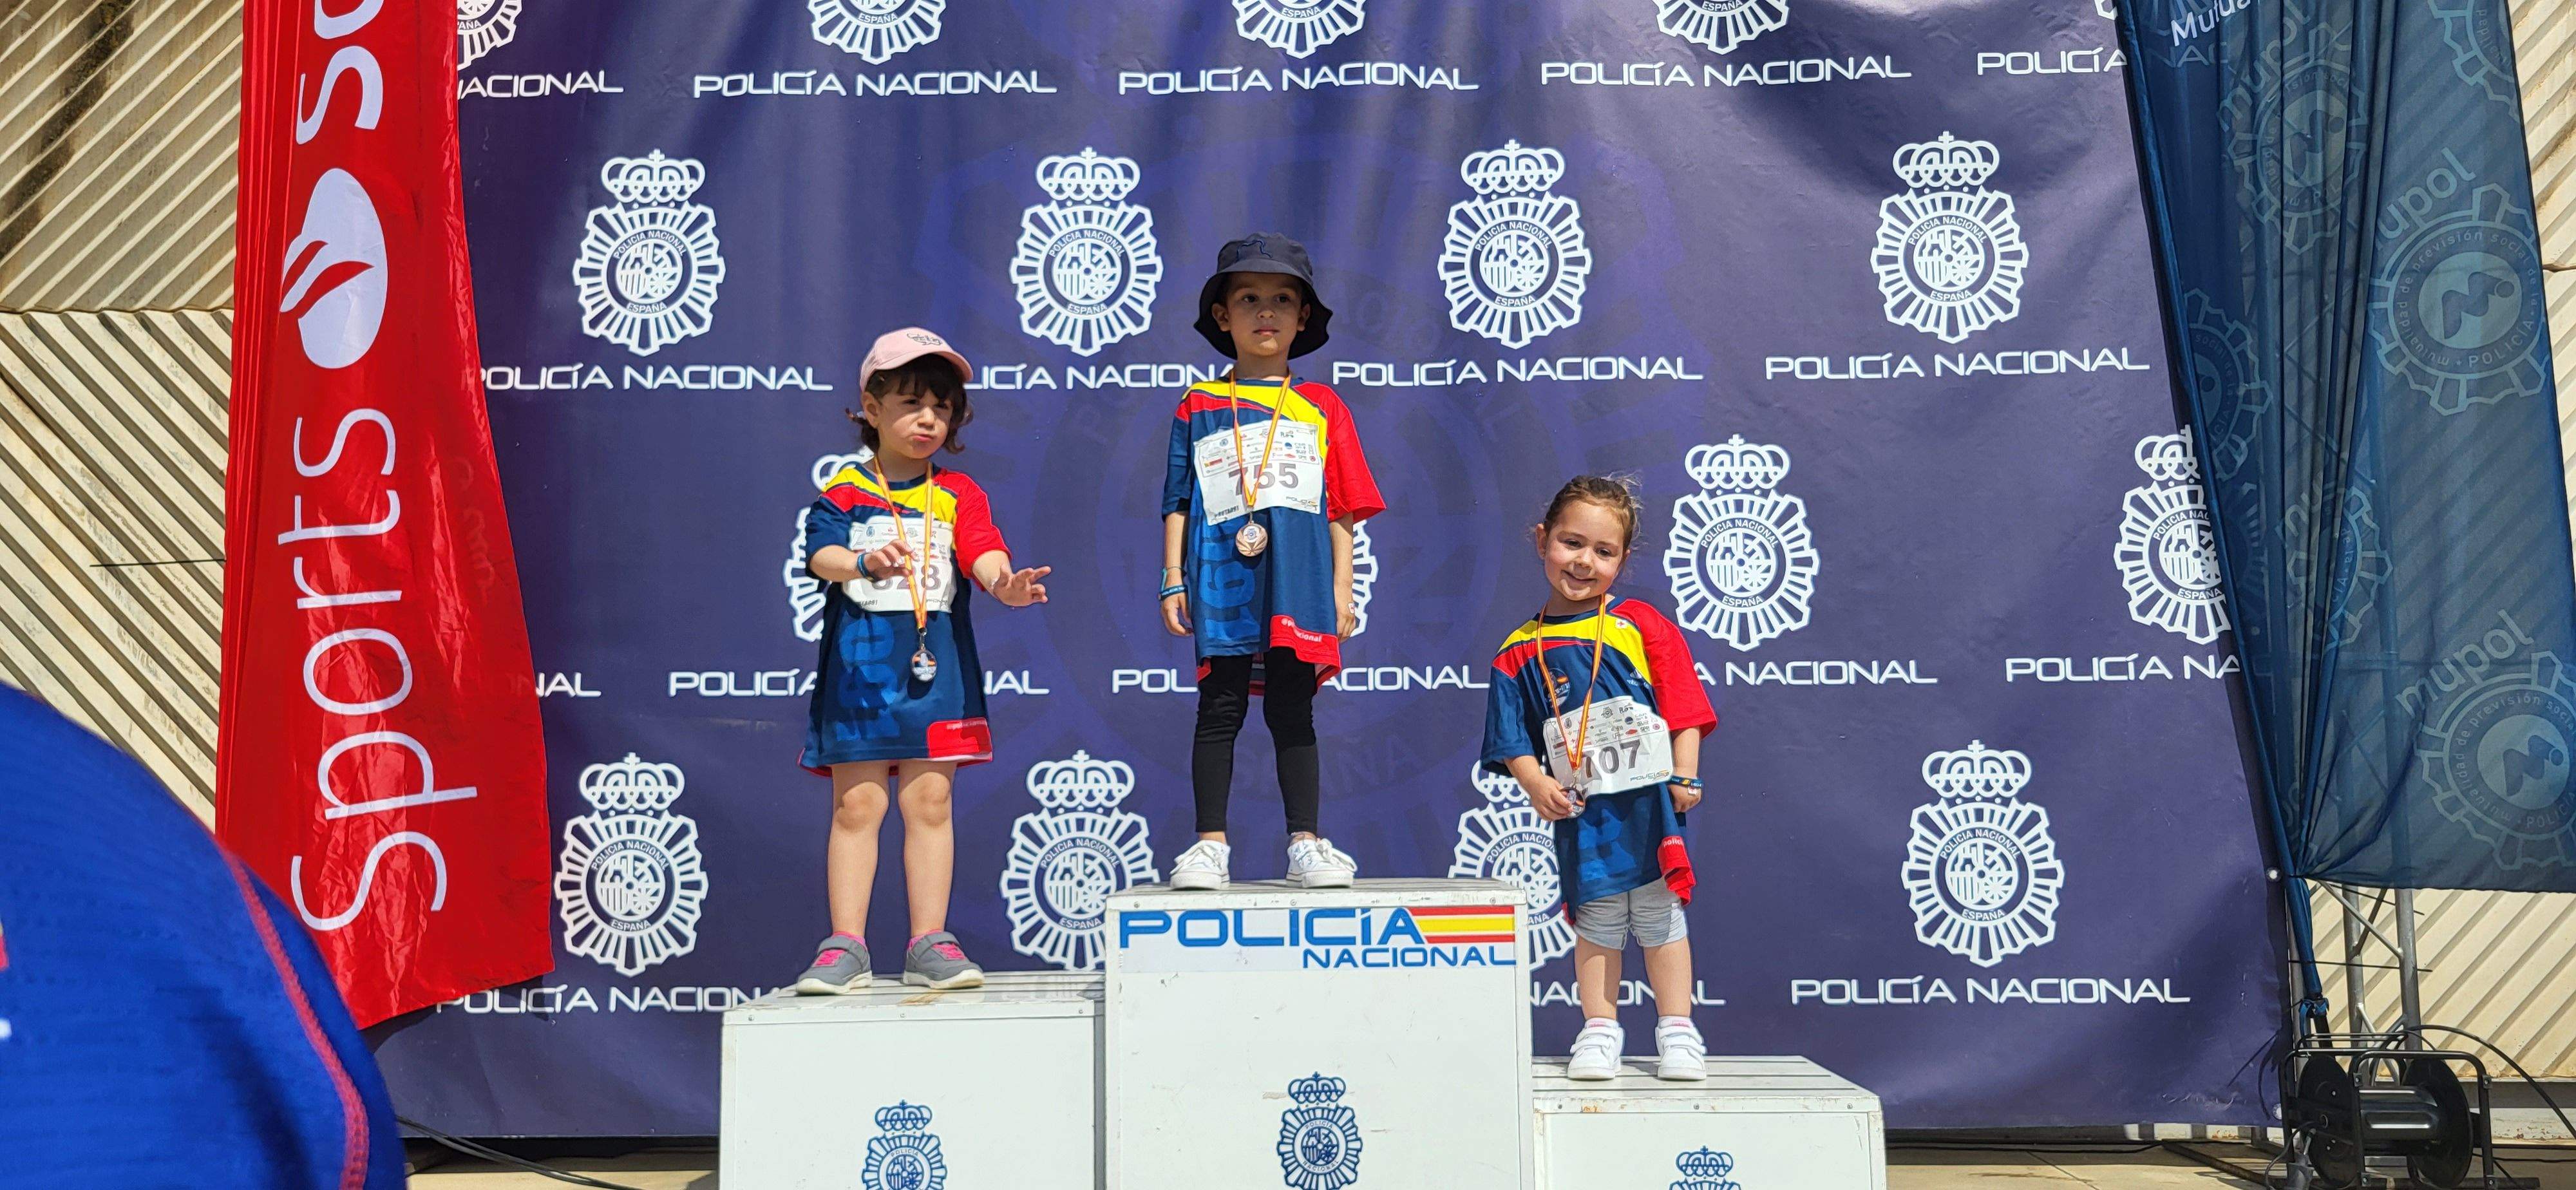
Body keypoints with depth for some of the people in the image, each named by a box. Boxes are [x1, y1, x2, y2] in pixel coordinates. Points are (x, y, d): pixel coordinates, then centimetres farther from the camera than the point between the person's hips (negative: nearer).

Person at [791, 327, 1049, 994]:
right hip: (859, 660, -1)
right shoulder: (845, 491, 4)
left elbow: (983, 551, -8)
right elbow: (821, 553, -13)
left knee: (929, 799, 2)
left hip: (935, 662, 1)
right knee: (857, 803, 1)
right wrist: (864, 562, -35)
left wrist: (1005, 584, -31)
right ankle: (845, 946, 7)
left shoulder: (958, 495, 9)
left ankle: (929, 944, 9)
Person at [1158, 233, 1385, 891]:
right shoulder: (1198, 406, 10)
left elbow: (1341, 509, 9)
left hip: (1297, 583, 0)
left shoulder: (1322, 407, 11)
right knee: (1220, 711, 1)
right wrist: (1174, 581, 3)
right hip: (1221, 578, 0)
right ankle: (1211, 845, 6)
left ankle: (1305, 844, 10)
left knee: (1292, 713, 5)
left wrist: (1341, 589, 5)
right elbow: (1178, 503, 9)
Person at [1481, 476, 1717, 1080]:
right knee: (1596, 916, 8)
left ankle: (1677, 1030, 17)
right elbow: (1512, 737, 4)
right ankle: (1599, 1030, 19)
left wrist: (1684, 778, -8)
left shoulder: (1640, 625, 0)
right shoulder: (1520, 651, 5)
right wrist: (1535, 782, -11)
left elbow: (1684, 708, -1)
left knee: (1659, 912, 6)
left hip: (1649, 798, -1)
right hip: (1578, 809, 1)